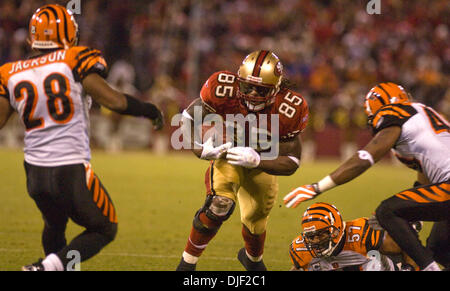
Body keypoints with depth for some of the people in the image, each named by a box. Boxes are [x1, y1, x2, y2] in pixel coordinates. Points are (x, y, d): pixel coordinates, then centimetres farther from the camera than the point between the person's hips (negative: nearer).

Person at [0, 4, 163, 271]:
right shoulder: (74, 61, -8)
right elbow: (113, 100, -14)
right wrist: (149, 110, 1)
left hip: (35, 172, 5)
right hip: (72, 171, -5)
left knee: (54, 226, 31)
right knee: (105, 230, 13)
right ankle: (48, 267, -7)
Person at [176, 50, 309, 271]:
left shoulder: (288, 111, -30)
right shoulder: (224, 91, -31)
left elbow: (291, 163, -22)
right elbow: (190, 116, -13)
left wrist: (256, 161, -39)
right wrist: (200, 148, -30)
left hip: (262, 165, 2)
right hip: (227, 154, -1)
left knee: (255, 221, 14)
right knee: (220, 205, -26)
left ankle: (253, 258, 51)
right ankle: (187, 262, -8)